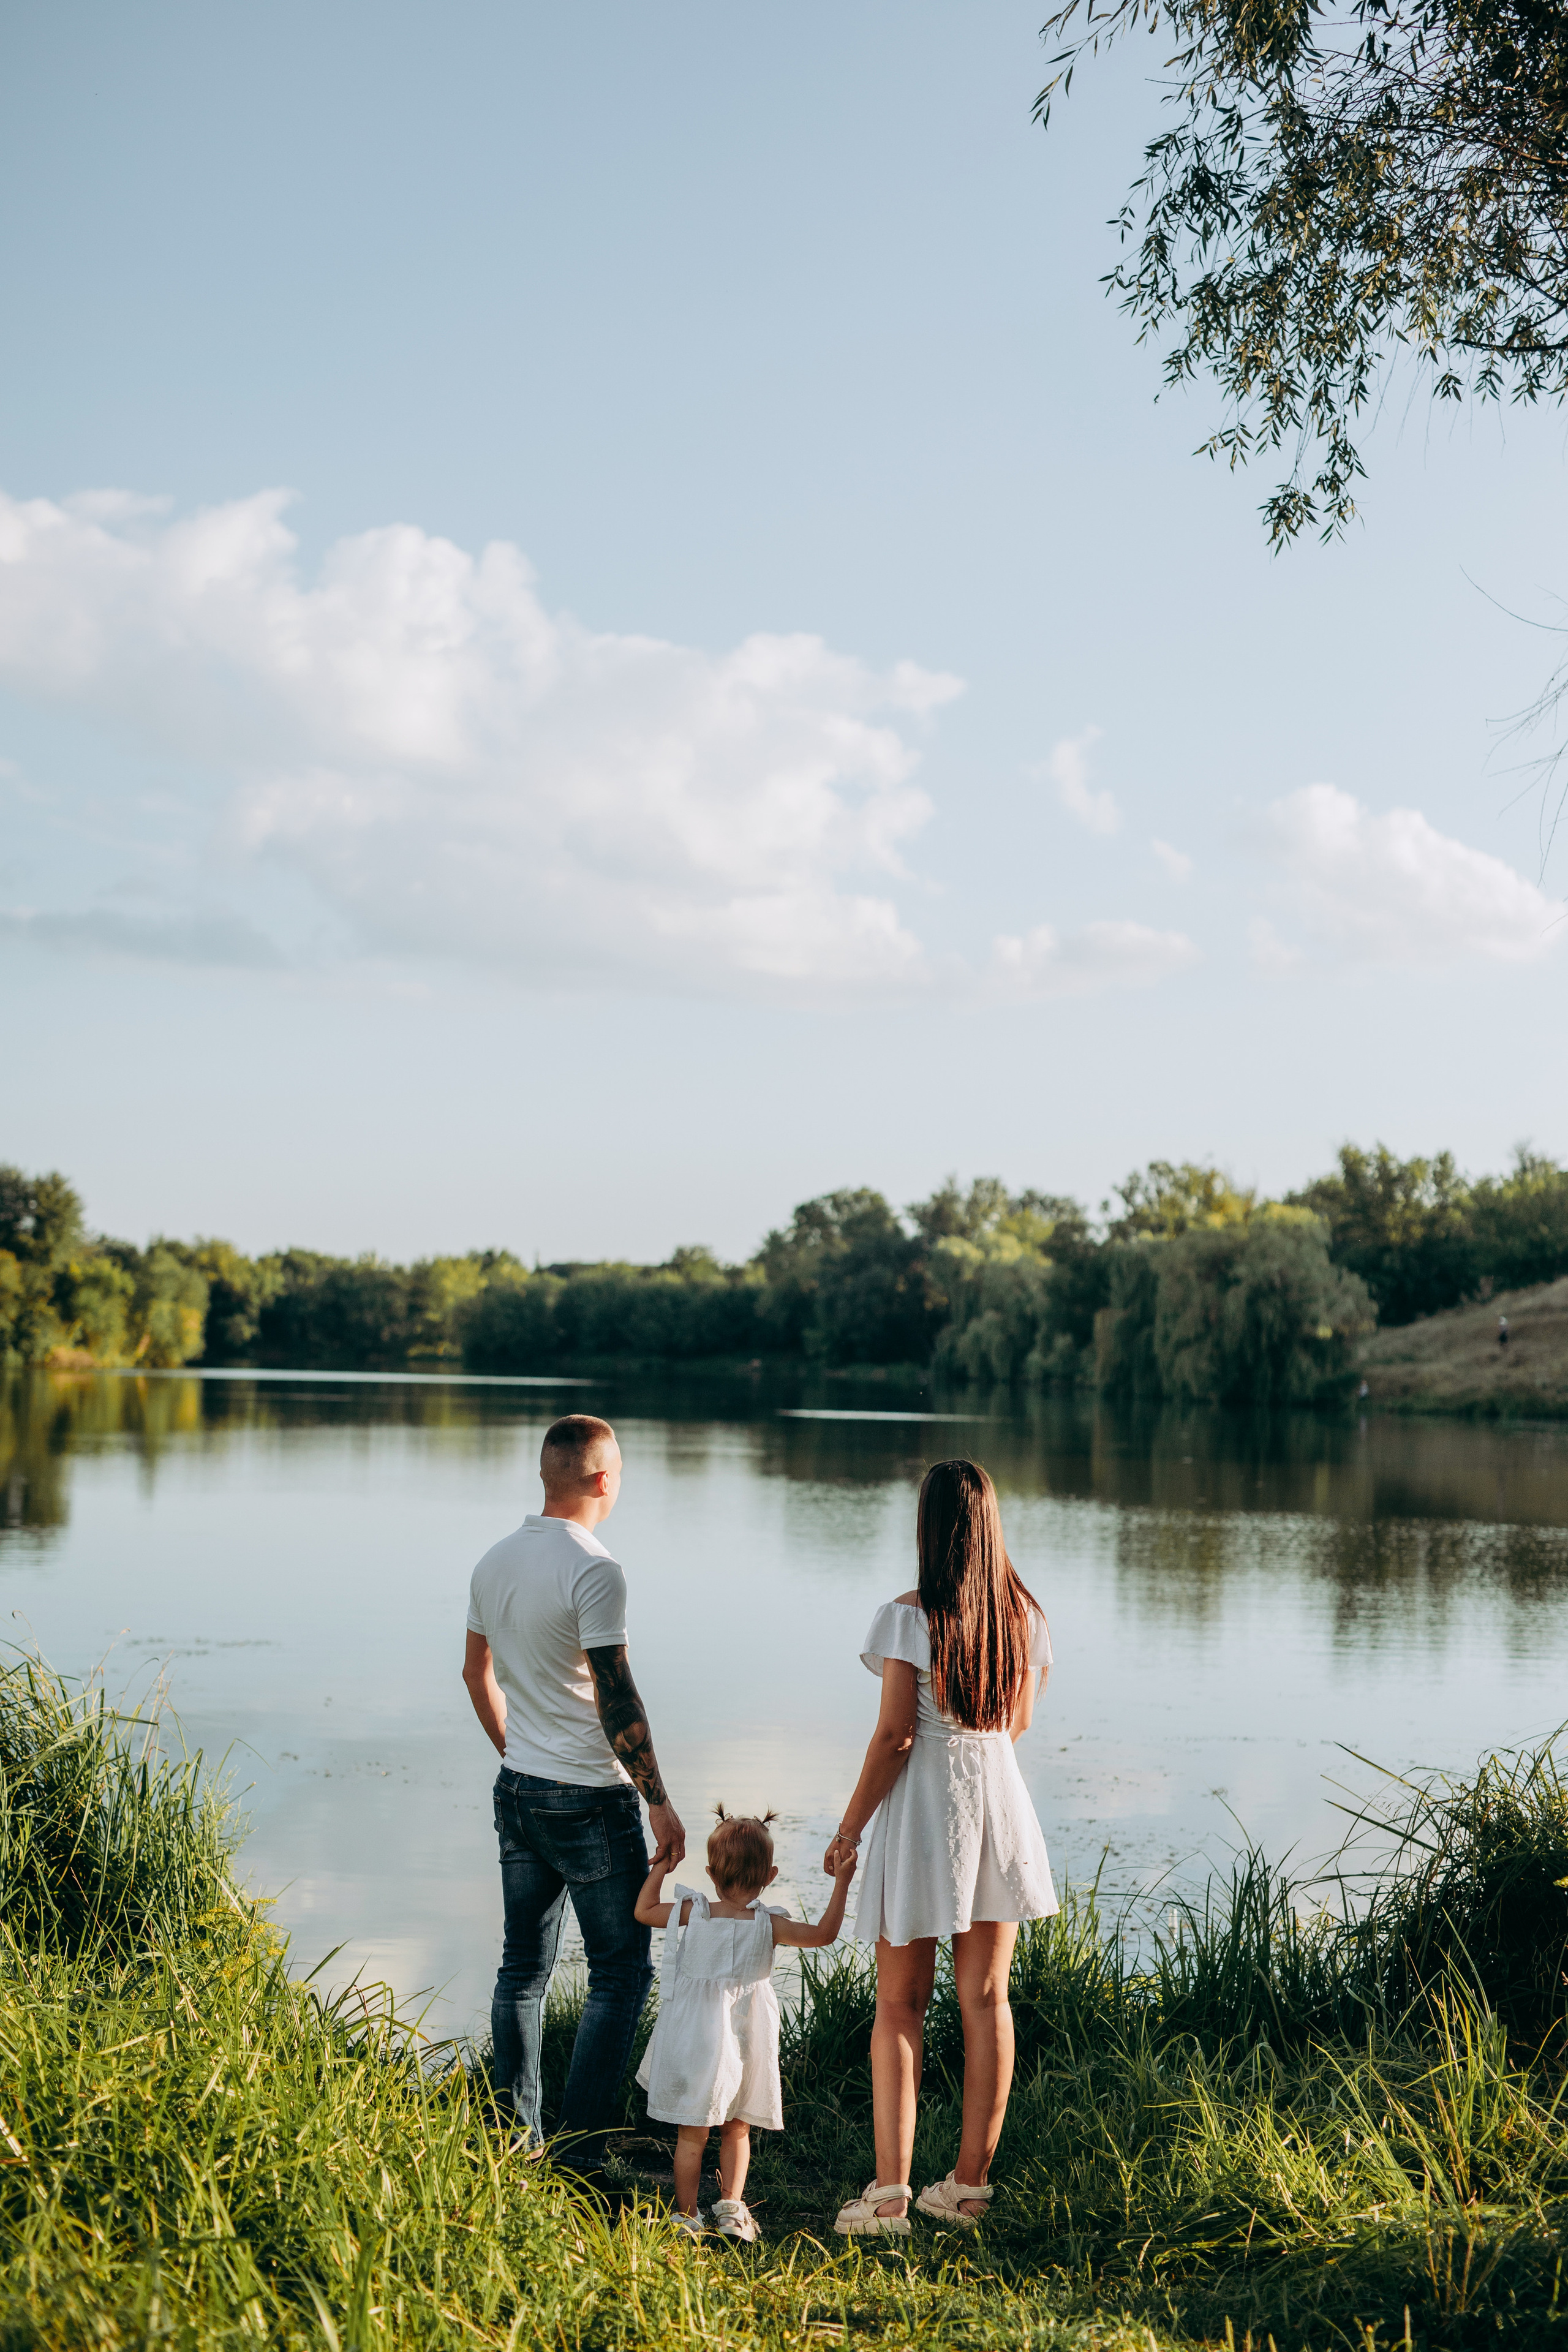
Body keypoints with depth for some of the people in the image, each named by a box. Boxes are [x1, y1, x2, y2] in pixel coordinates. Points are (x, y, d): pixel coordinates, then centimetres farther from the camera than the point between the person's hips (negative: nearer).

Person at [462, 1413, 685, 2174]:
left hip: (517, 1792, 8)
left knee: (522, 1968, 16)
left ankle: (512, 2139, 21)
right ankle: (577, 2154, -1)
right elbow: (615, 1699, -21)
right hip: (590, 1799, -8)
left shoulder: (494, 1562, 6)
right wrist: (659, 1802, -15)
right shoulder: (592, 1570, -18)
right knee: (620, 1972, 2)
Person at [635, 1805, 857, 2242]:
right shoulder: (769, 1926, -9)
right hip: (743, 2043, 0)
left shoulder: (694, 1913, -5)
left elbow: (644, 1911, 7)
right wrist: (841, 1882, -7)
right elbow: (823, 1934, -8)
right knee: (737, 2129, 17)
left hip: (694, 2039, 0)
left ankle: (686, 2215, 11)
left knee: (691, 2135, 8)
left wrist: (659, 1868, 18)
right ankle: (730, 2205, 12)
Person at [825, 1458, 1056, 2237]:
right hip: (1000, 1798, 4)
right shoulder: (1024, 1615, 2)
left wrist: (849, 1828, -6)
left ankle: (889, 2192, 0)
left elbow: (894, 1735, -14)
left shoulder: (909, 1617, -13)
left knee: (899, 2004, 4)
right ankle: (970, 2184, 17)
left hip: (923, 1807, -4)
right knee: (985, 1997, 11)